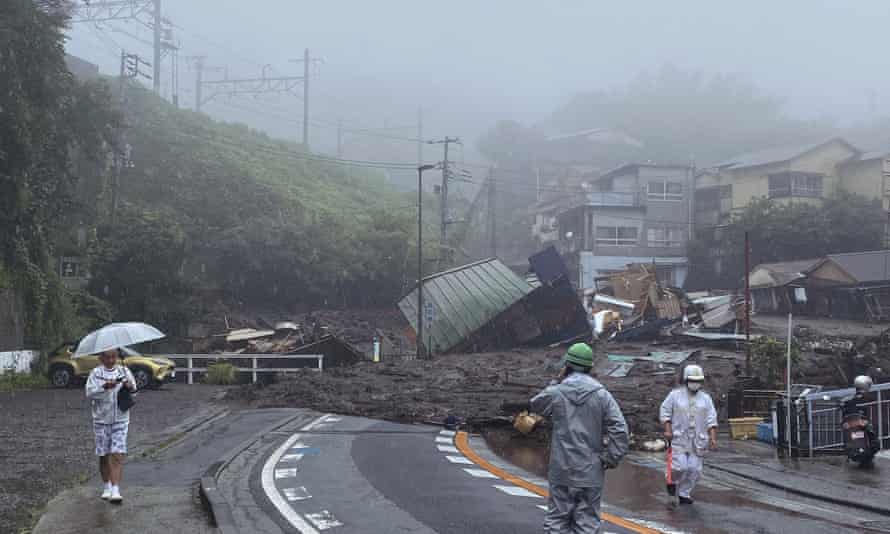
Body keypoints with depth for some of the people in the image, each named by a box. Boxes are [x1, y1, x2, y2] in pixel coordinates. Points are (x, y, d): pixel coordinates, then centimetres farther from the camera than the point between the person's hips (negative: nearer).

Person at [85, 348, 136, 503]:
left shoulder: (124, 371, 5)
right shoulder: (95, 373, -1)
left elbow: (134, 390, 8)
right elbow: (89, 393, -13)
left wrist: (130, 387, -14)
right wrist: (105, 387, -28)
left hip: (120, 419, 0)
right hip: (101, 419, 0)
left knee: (117, 455, -10)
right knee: (104, 455, 8)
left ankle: (115, 490, -14)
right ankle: (107, 486, 26)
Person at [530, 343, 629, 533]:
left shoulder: (556, 393, -4)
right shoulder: (602, 395, -4)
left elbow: (536, 405, 18)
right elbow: (619, 430, -9)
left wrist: (556, 381, 15)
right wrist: (610, 459, -1)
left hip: (561, 471, 0)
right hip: (591, 473, 0)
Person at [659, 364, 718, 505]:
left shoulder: (705, 398, 7)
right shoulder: (675, 395, 1)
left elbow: (711, 419, 4)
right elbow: (665, 412, 2)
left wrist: (713, 438, -5)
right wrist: (668, 430, -9)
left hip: (698, 440, 3)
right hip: (679, 438, -3)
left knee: (694, 469, 1)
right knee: (680, 467, -11)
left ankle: (684, 494, 14)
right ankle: (672, 480, 20)